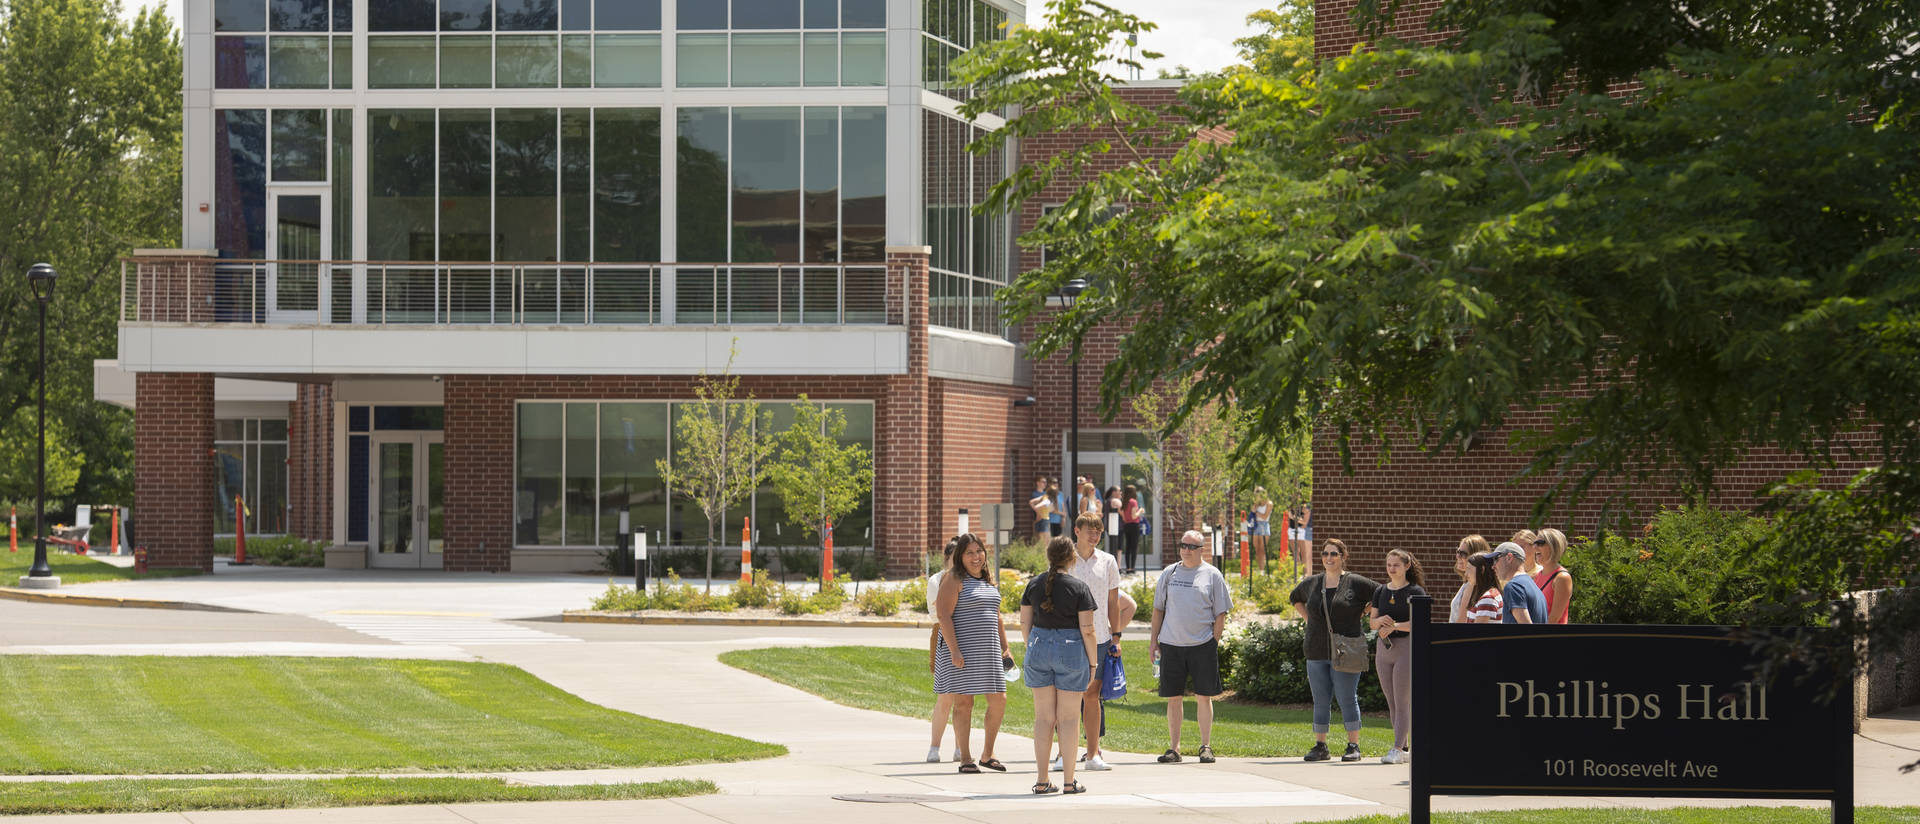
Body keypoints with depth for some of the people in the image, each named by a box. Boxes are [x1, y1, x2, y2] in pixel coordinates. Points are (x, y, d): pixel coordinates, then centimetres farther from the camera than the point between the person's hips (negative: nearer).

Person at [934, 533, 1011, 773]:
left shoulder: (989, 581, 17)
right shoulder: (954, 580, -6)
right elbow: (945, 616, -14)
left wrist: (1004, 649, 19)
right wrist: (954, 651, -21)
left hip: (987, 650, 7)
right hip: (961, 650, -7)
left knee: (999, 700, 2)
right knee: (963, 702, -4)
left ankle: (987, 754, 16)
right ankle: (965, 758, 2)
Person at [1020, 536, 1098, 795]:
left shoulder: (1034, 585, 3)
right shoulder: (1079, 588, -8)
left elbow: (1025, 623, 7)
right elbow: (1087, 630, -9)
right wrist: (1093, 663, 0)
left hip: (1039, 646, 3)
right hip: (1071, 648, -3)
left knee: (1043, 717, 8)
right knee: (1069, 717, 3)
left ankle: (1042, 781, 6)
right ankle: (1069, 780, 4)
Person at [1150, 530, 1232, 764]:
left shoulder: (1212, 575, 3)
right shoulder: (1169, 573, 11)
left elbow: (1221, 614, 3)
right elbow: (1158, 608, 15)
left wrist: (1214, 643, -4)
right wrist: (1153, 639, 9)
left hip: (1202, 645, -2)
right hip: (1171, 645, 2)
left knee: (1203, 696, -1)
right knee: (1173, 697, 3)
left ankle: (1206, 747, 6)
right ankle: (1173, 748, 9)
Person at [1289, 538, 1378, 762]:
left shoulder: (1356, 583, -2)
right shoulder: (1311, 584, 11)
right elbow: (1295, 598, 30)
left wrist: (1362, 613, -1)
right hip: (1317, 652, 4)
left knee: (1347, 698, -4)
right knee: (1321, 701, 7)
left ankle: (1353, 746, 0)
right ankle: (1320, 746, 12)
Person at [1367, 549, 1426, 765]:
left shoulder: (1415, 592, -4)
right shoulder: (1381, 592, 13)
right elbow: (1373, 621, 14)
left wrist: (1394, 626, -22)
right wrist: (1380, 621, -9)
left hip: (1406, 647, -6)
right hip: (1384, 649, 6)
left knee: (1402, 702, -8)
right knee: (1392, 703, 7)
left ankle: (1398, 749, -11)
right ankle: (1404, 747, 13)